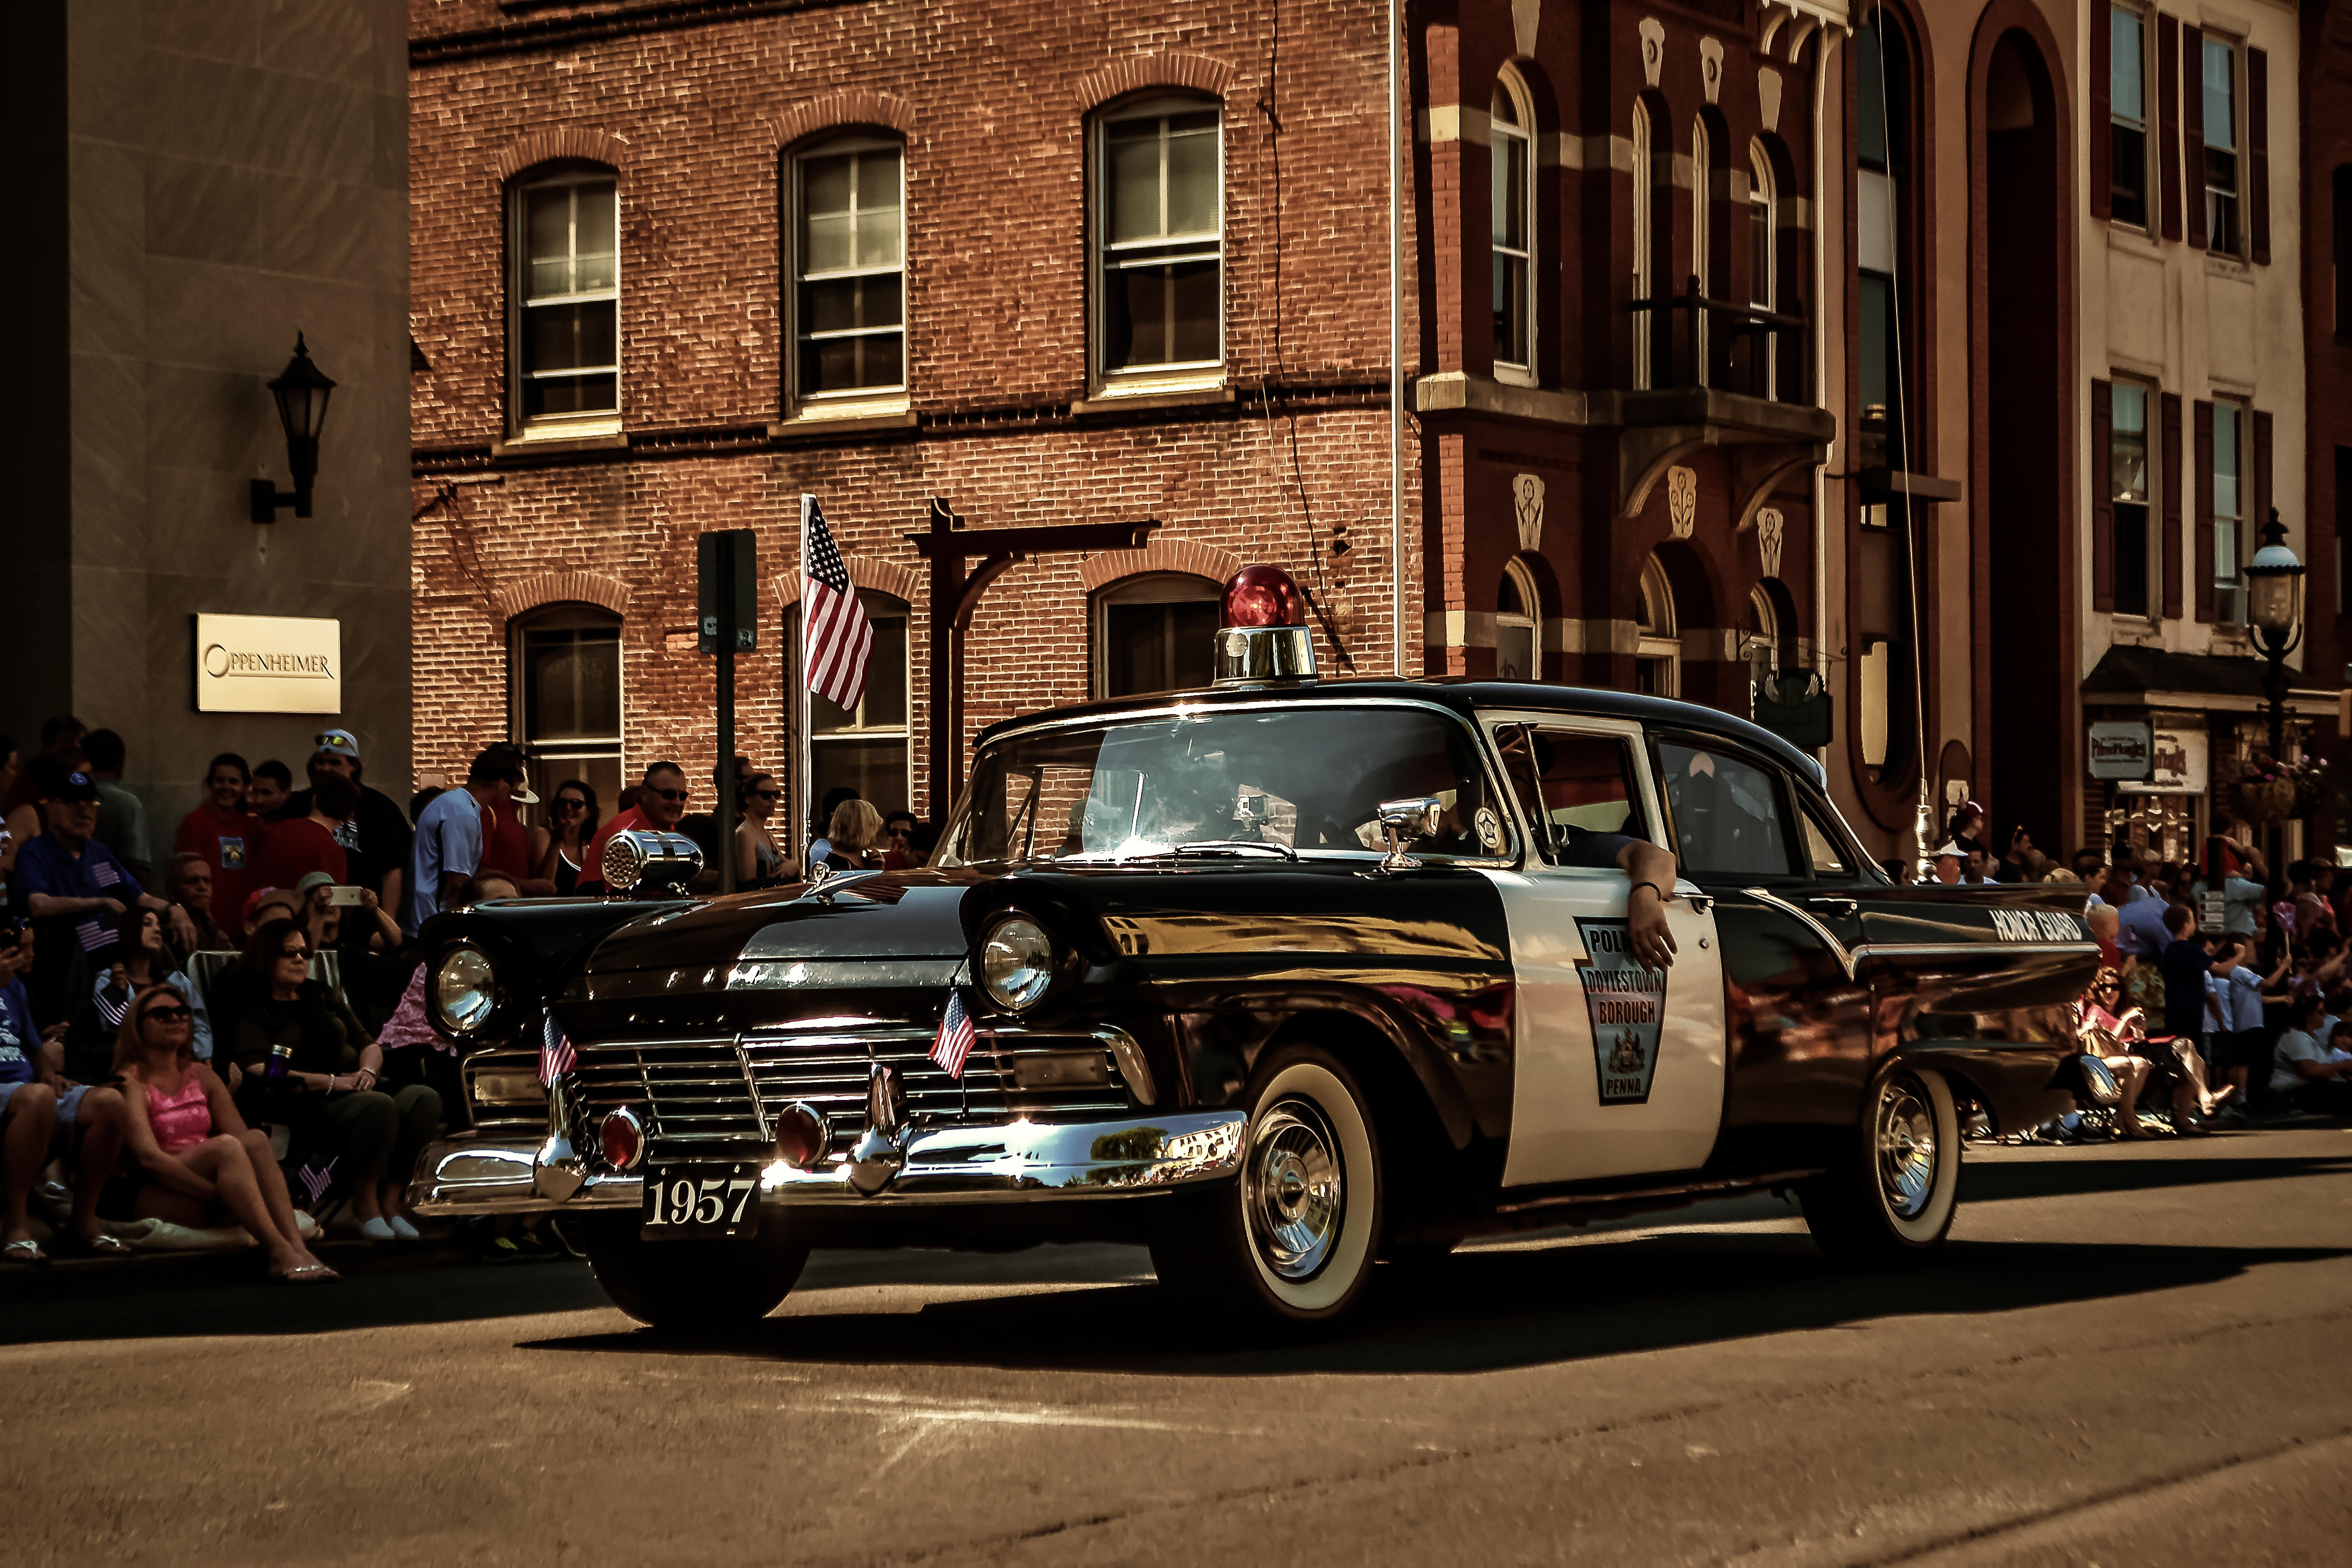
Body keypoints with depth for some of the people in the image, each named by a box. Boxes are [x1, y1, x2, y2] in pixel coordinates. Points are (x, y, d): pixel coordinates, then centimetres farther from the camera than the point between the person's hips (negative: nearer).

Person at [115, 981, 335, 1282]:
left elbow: (246, 1142, 8)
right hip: (156, 1202, -6)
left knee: (256, 1139, -22)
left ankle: (298, 1248, -41)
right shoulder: (133, 1081, -1)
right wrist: (219, 1193, -23)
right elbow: (147, 1156, -16)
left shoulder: (201, 1075, 18)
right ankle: (280, 1255, -46)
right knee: (226, 1146, -30)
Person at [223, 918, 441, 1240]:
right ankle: (366, 1205, -20)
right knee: (378, 1106, -36)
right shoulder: (252, 1011, 3)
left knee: (424, 1098, -23)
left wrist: (368, 1070, -1)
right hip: (308, 1105, -7)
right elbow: (260, 1076, -12)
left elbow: (369, 1045, 25)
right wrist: (330, 1082, -16)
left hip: (354, 1088, 7)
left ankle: (390, 1201, -20)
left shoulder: (323, 997, 26)